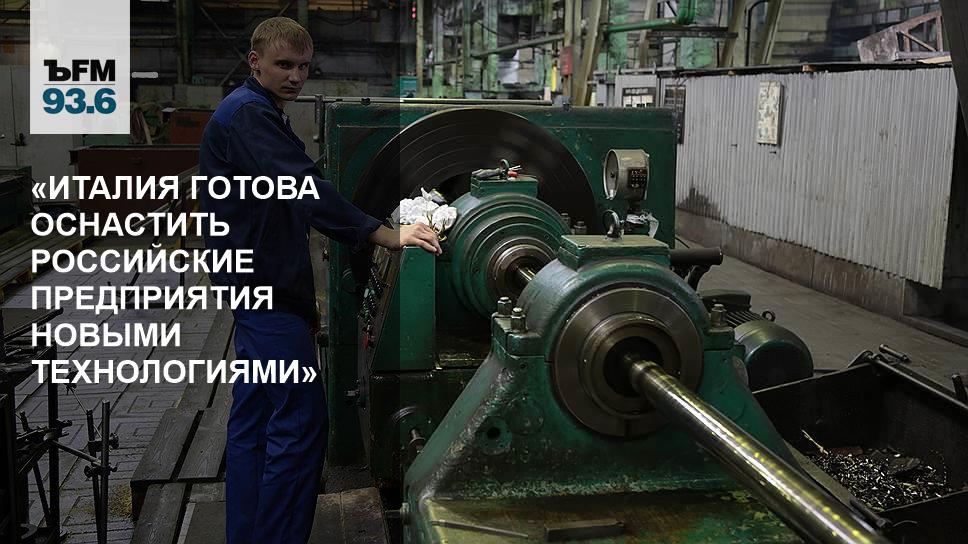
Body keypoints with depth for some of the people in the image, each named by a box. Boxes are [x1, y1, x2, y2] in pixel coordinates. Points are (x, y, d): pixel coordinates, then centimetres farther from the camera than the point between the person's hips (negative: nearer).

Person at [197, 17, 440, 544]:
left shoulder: (257, 111, 20)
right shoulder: (248, 113, -14)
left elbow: (289, 191, 23)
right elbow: (302, 188, -28)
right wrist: (386, 235, -34)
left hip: (257, 280, 11)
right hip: (267, 283, -11)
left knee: (252, 414, 14)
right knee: (300, 421, -10)